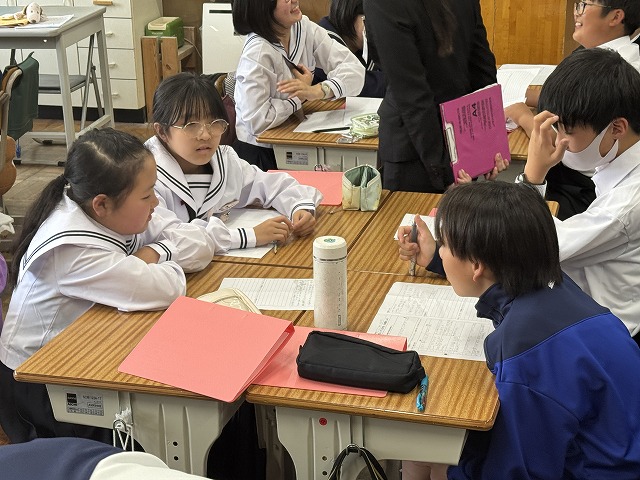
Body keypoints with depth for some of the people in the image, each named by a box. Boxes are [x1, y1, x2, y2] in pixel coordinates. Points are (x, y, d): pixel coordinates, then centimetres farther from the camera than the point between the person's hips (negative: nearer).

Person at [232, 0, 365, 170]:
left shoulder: (304, 28, -3)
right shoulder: (257, 52, -21)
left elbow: (355, 69, -9)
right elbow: (257, 121, -27)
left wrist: (316, 91, -26)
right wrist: (300, 96, -14)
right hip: (261, 155, -6)